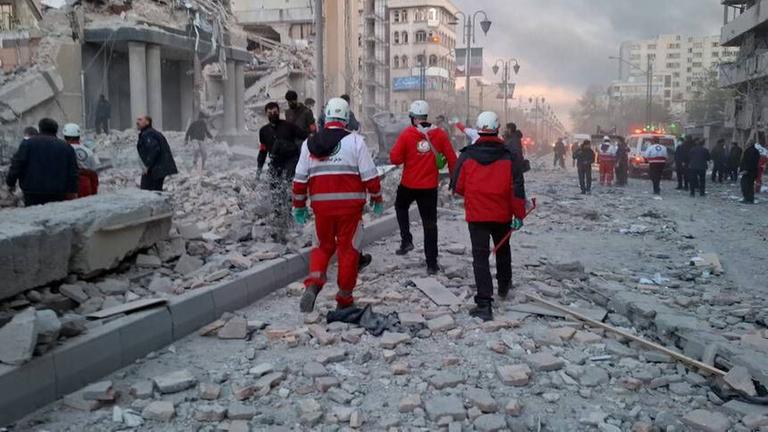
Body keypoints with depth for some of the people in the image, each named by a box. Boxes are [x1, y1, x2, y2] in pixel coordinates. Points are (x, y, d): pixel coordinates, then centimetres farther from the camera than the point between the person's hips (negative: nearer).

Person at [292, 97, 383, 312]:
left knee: (324, 245, 20)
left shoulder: (309, 143, 6)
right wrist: (377, 198, 8)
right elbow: (370, 175, -5)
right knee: (348, 248, 10)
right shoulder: (355, 141, -4)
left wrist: (299, 205, 18)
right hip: (350, 204, -3)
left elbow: (300, 179, 9)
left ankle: (314, 282, -4)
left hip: (321, 205, 3)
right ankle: (344, 297, 16)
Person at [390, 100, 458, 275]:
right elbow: (451, 158, -1)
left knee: (401, 207, 30)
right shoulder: (440, 134, -4)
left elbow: (395, 159, -12)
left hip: (408, 185, -1)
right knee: (430, 224, 7)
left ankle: (406, 240, 15)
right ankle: (432, 263, 8)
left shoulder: (406, 134, -11)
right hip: (430, 187, 1)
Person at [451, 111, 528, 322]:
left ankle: (484, 304, -9)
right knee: (503, 250, 26)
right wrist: (519, 214, -1)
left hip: (476, 215, -2)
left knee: (480, 257, -1)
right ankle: (504, 286, 46)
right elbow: (517, 189, -9)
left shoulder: (466, 156, -7)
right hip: (502, 215, 2)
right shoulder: (509, 156, -7)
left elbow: (457, 187, -2)